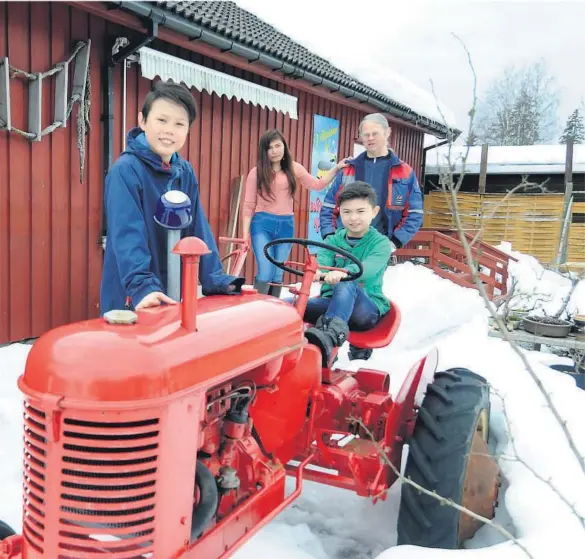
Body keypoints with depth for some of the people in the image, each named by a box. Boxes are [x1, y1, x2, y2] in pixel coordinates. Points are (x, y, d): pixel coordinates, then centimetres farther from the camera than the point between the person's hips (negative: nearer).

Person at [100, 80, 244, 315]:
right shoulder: (125, 170, -14)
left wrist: (215, 280, -3)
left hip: (174, 295, 6)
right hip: (131, 299, -6)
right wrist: (142, 287, -34)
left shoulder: (186, 173, 5)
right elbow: (128, 236, -24)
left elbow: (198, 229, 4)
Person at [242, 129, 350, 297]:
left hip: (286, 225, 3)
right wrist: (245, 234, -4)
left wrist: (336, 168, 7)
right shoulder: (256, 172, 1)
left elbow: (317, 185, 17)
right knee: (266, 272, -12)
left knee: (278, 274, 8)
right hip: (262, 224, -3)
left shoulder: (293, 169, 8)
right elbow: (249, 206, 1)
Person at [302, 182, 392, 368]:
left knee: (346, 286, -39)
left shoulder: (380, 243, 0)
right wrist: (316, 271, -38)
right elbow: (322, 260, -10)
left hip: (368, 309, -4)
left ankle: (330, 335, -61)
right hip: (333, 303, 5)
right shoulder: (333, 240, 12)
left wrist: (344, 272, -46)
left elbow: (370, 267, -23)